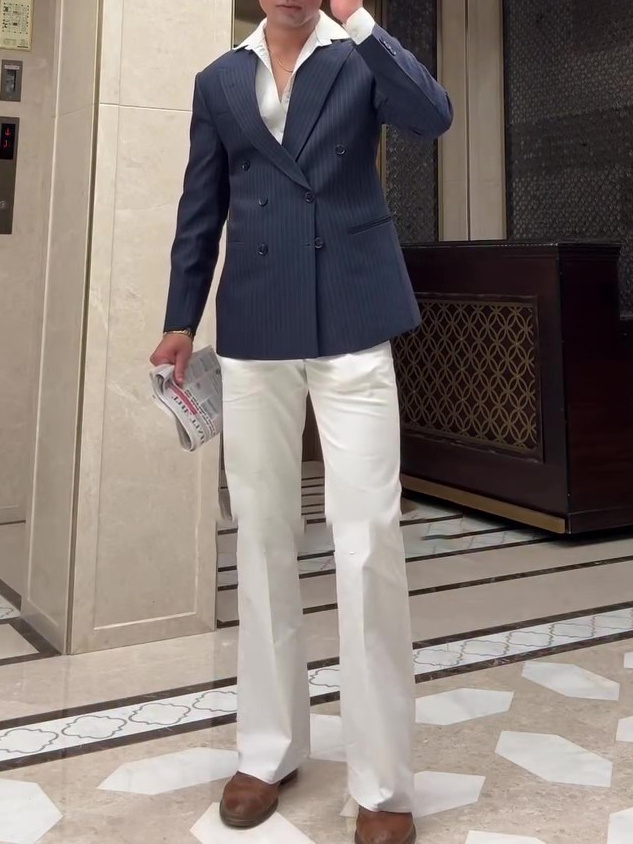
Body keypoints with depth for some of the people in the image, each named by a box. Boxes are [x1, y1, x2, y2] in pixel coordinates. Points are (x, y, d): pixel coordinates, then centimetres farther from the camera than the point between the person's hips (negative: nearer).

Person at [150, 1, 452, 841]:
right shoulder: (219, 81, 15)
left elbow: (434, 116, -10)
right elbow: (201, 209, 15)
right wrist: (181, 319, 11)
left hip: (351, 320, -2)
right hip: (254, 329, 3)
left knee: (368, 542, -8)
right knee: (261, 540, 6)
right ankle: (269, 749, 22)